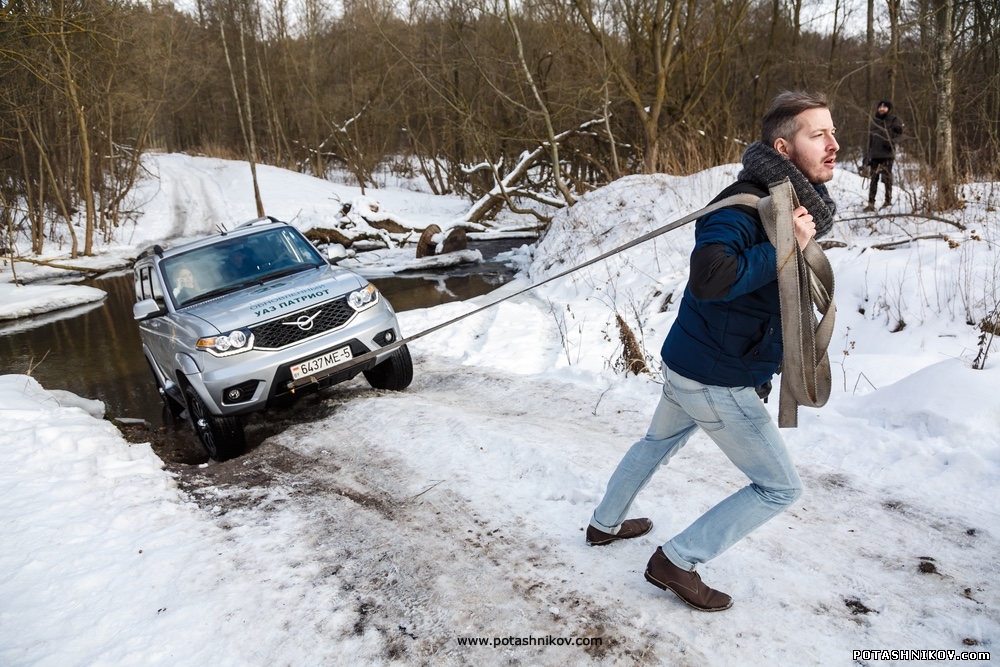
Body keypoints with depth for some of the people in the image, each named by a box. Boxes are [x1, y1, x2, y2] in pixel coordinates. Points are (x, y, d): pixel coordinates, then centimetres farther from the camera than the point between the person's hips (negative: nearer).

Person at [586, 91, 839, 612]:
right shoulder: (745, 205, -24)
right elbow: (710, 276, -42)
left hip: (687, 365, 10)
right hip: (717, 383, -10)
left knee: (659, 442, 29)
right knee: (779, 488, 6)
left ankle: (605, 523, 49)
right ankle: (677, 561, 11)